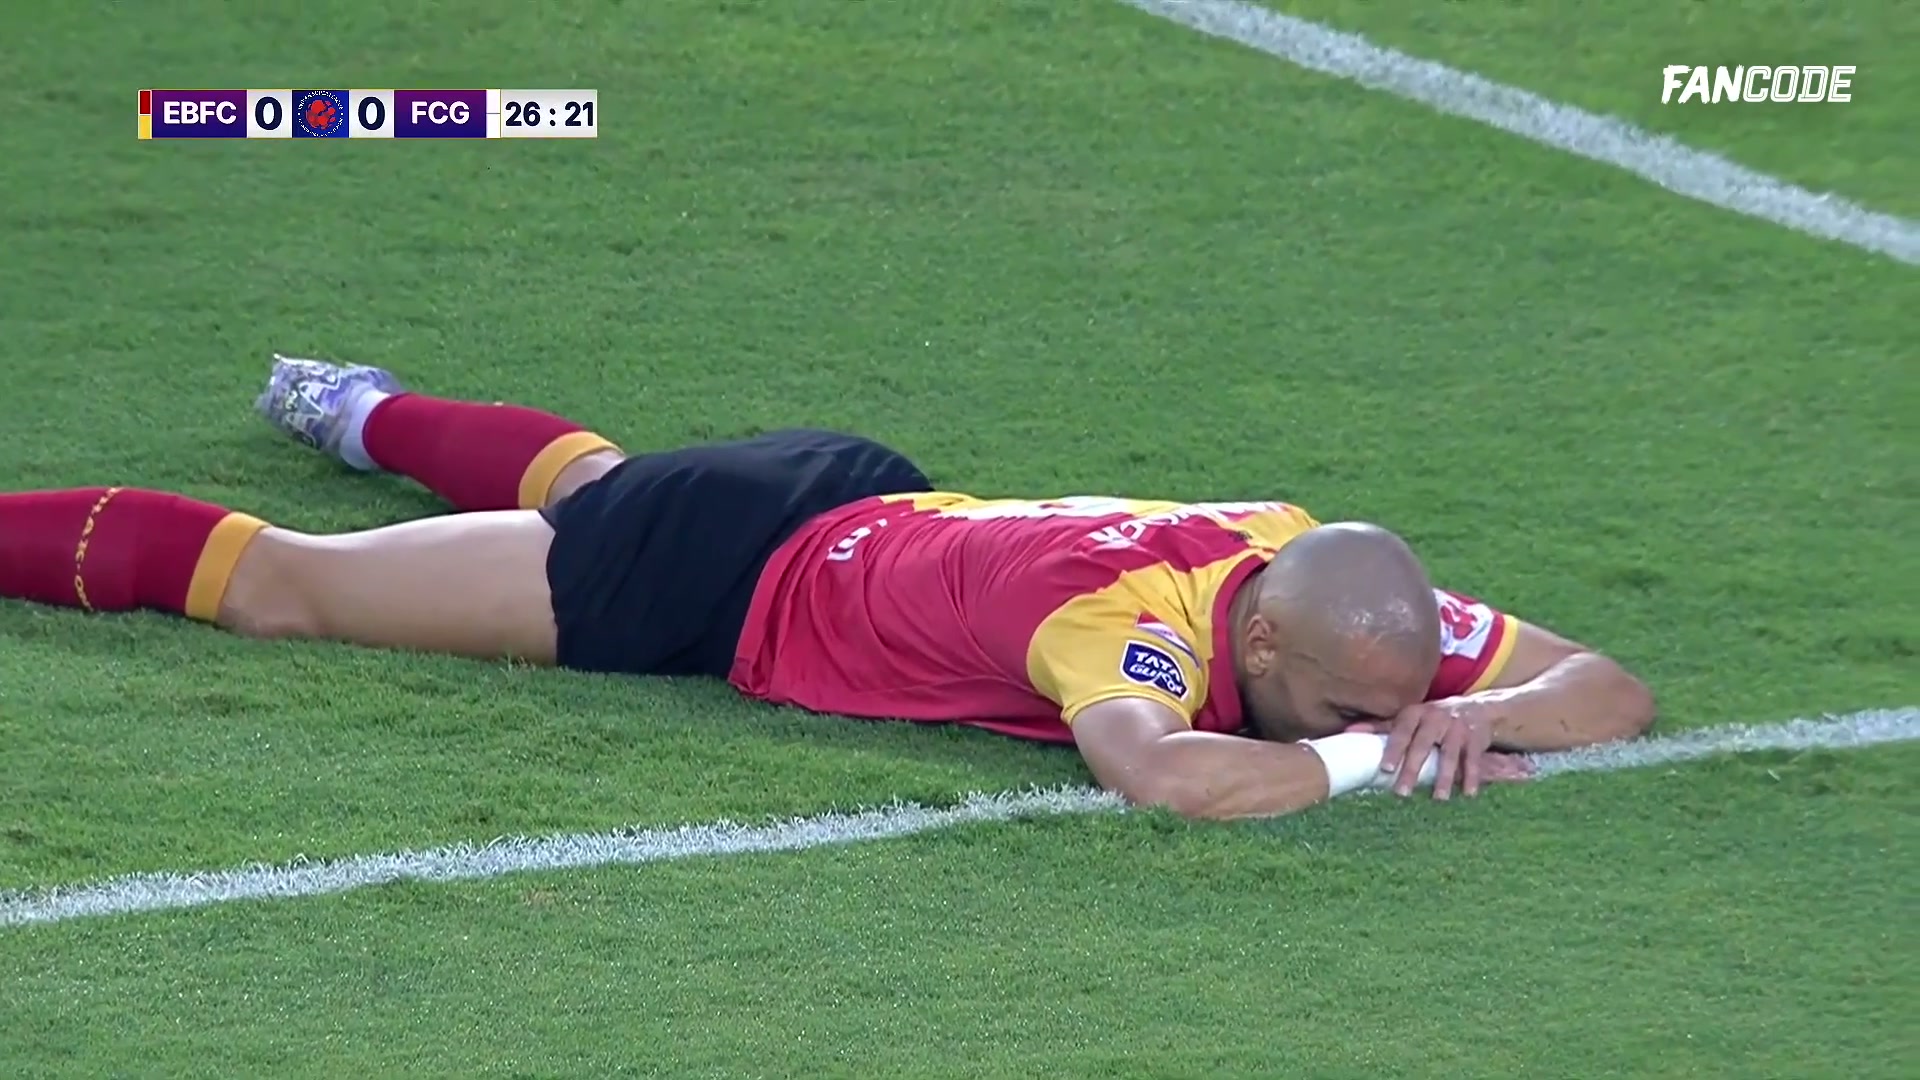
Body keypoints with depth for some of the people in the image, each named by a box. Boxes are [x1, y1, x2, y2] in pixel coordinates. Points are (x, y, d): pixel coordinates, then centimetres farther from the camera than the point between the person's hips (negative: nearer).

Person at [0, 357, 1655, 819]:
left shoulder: (1333, 588, -20)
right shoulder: (1133, 614, -39)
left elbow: (1615, 689, -15)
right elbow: (1156, 771, -62)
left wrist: (1477, 709, -35)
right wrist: (1370, 757, -48)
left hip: (866, 504, 8)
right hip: (738, 569, -7)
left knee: (590, 488, 40)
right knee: (280, 583, 7)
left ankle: (357, 410, 64)